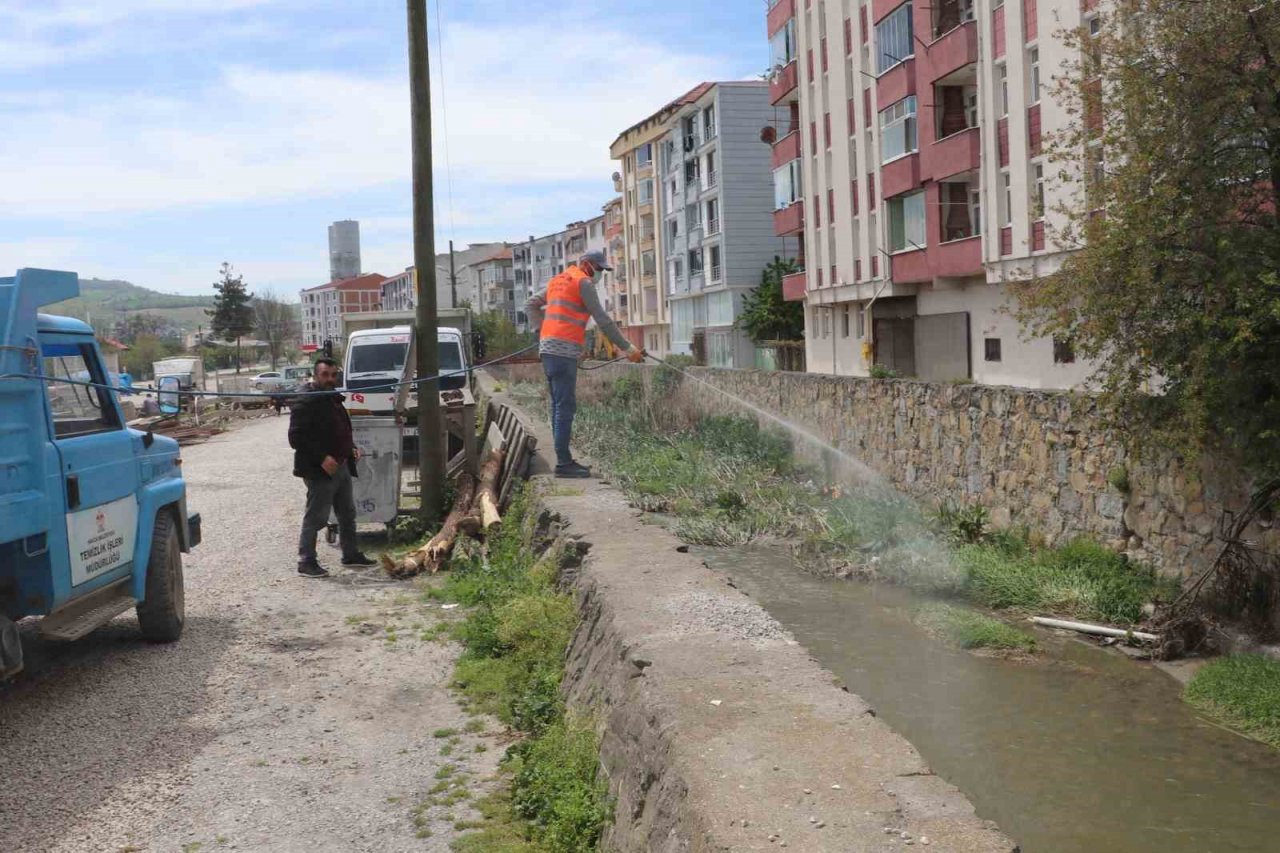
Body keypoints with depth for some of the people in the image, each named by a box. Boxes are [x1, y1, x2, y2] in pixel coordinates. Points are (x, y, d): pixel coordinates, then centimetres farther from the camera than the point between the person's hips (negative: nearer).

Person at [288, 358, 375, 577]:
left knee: (347, 514, 18)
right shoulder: (305, 403, -14)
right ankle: (306, 561, 3)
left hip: (342, 467, 9)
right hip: (320, 471, -9)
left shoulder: (334, 400, 15)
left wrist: (351, 447, 8)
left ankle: (351, 554, 30)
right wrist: (322, 458, -26)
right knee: (316, 517, -5)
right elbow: (296, 437, -20)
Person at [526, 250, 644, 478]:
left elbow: (531, 304, 25)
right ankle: (563, 463, -10)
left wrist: (542, 328, 15)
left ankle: (564, 459, 13)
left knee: (559, 405, 11)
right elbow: (603, 320, -9)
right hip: (564, 350, -9)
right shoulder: (583, 282, -5)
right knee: (565, 406, -9)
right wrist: (627, 348, -6)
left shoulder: (557, 280, 22)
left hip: (548, 348, 9)